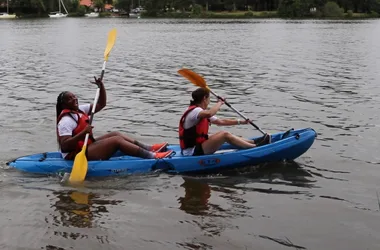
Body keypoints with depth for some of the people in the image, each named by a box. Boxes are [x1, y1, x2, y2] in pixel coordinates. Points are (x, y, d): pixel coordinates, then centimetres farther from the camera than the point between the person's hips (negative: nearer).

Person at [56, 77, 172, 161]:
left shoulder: (79, 110, 11)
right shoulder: (66, 120, -18)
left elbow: (101, 104, 14)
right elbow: (64, 146, -28)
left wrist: (101, 86, -1)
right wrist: (83, 133, -36)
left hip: (86, 146, 11)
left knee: (115, 134, 7)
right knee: (116, 140, -15)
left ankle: (149, 148, 1)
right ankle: (153, 157, -19)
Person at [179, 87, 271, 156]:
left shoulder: (201, 112, 16)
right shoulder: (193, 111, -16)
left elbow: (221, 121, 21)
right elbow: (209, 114, -39)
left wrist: (241, 122, 18)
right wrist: (219, 103, -21)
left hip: (198, 146, 10)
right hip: (192, 153, -10)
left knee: (227, 136, 6)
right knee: (224, 135, -17)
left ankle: (254, 142, 8)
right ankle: (255, 147, -12)